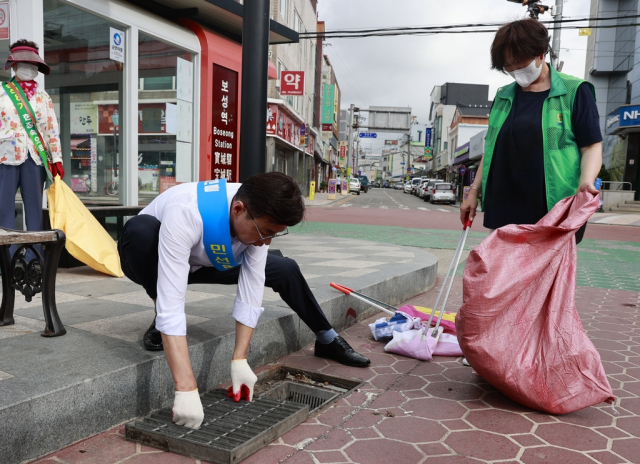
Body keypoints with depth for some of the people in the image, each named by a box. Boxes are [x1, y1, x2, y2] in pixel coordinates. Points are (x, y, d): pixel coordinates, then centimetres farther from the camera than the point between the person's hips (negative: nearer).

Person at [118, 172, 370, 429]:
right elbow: (171, 306, -49)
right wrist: (186, 388, -53)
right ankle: (158, 325, -15)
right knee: (140, 228, -39)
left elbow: (251, 290, -23)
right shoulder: (184, 214, -44)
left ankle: (327, 340, 19)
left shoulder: (258, 218, -27)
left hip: (205, 262, 4)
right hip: (151, 264, -4)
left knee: (285, 270, -4)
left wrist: (239, 359, -28)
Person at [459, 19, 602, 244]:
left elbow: (592, 146, -1)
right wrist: (474, 192, 17)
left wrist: (586, 182, -20)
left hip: (555, 212, -4)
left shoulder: (574, 92, 2)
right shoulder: (503, 97, 16)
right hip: (506, 210, 4)